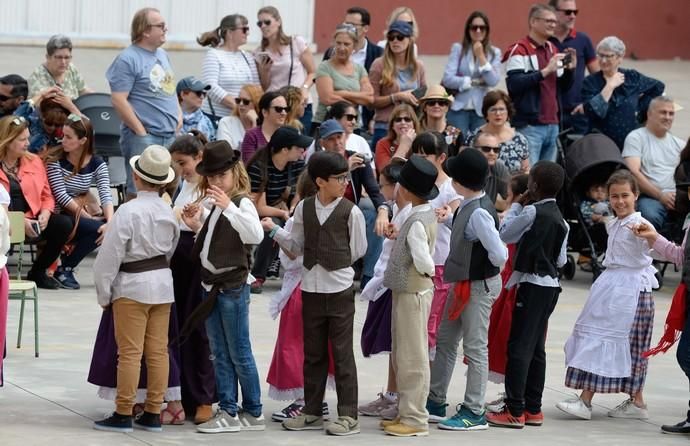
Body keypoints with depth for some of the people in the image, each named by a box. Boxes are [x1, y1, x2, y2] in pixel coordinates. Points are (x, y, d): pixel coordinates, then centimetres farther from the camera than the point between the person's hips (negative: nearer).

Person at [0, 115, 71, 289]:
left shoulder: (34, 161, 12)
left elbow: (47, 196, 16)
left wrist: (45, 215, -7)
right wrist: (20, 222, -19)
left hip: (32, 219, 6)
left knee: (64, 224, -18)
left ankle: (37, 273, -1)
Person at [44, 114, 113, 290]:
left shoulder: (97, 163, 2)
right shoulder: (55, 160, -9)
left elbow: (106, 194, -10)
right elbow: (61, 196, -16)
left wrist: (110, 222, -27)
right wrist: (87, 216, -20)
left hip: (82, 212, 5)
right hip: (59, 216, -5)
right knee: (96, 228, -28)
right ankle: (64, 269, -14)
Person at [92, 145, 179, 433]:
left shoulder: (129, 211, -17)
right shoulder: (168, 212, 1)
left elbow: (111, 255, -14)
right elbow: (171, 249, 7)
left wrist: (104, 293, -4)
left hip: (132, 286, -6)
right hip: (162, 284, 6)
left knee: (130, 352, -2)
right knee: (158, 351, 8)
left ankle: (123, 415, 2)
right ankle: (153, 414, 13)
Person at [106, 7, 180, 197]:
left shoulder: (162, 54, 15)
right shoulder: (128, 59, -11)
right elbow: (119, 100, -16)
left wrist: (179, 115, 11)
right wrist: (141, 131, -15)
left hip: (170, 135, 8)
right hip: (144, 138, -8)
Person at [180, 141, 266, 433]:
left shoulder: (242, 204, -12)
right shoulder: (211, 206, 12)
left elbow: (255, 235, -31)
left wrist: (229, 207, -37)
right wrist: (196, 227, 0)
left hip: (233, 286, -8)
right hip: (211, 284, 8)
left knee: (239, 353, -1)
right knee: (219, 354, 9)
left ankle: (253, 413, 7)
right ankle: (228, 412, 13)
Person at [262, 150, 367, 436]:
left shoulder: (350, 212, -6)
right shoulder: (304, 209, 4)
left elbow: (358, 250, 0)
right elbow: (297, 246, 11)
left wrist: (335, 261, 0)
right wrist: (274, 230, 1)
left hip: (340, 288, -4)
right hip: (311, 287, 4)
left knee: (342, 353, -1)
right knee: (313, 353, 11)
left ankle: (348, 415, 3)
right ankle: (312, 411, 20)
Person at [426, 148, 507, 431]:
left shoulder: (479, 213, -25)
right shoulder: (467, 207, 4)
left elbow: (499, 254, -27)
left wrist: (490, 269, -9)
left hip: (478, 286, -10)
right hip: (463, 283, 10)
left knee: (475, 347, -2)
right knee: (445, 341, 17)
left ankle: (474, 413, 5)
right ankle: (435, 402, 27)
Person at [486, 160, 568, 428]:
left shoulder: (532, 212, -14)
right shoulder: (560, 219, 9)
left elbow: (505, 234, -4)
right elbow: (561, 260, 12)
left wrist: (517, 205, 3)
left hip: (531, 283, -8)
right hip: (551, 284, 8)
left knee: (519, 346, -7)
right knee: (536, 347, 13)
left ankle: (515, 411, -9)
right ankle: (533, 408, 16)